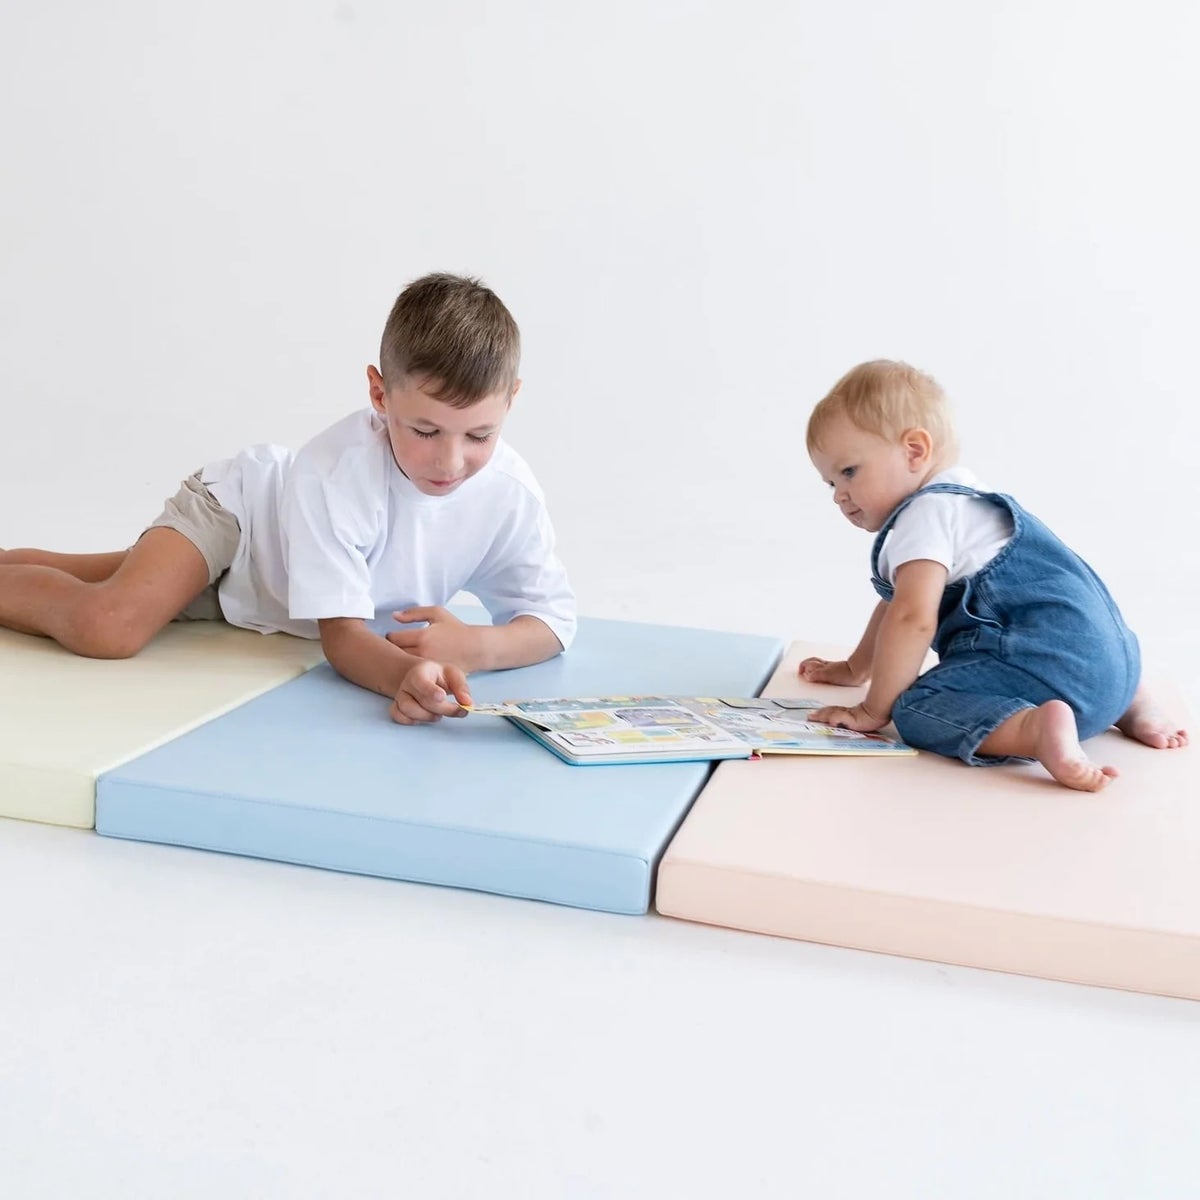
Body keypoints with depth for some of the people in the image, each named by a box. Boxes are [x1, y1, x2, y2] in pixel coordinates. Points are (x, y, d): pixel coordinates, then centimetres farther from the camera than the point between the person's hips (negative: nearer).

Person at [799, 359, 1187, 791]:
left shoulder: (925, 514, -7)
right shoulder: (958, 501, 28)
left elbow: (912, 618, -20)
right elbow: (896, 604, 40)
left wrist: (874, 710, -12)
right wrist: (854, 668, 48)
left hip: (1052, 655, -11)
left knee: (917, 708, -21)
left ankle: (1039, 729, -40)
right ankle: (1133, 702, 20)